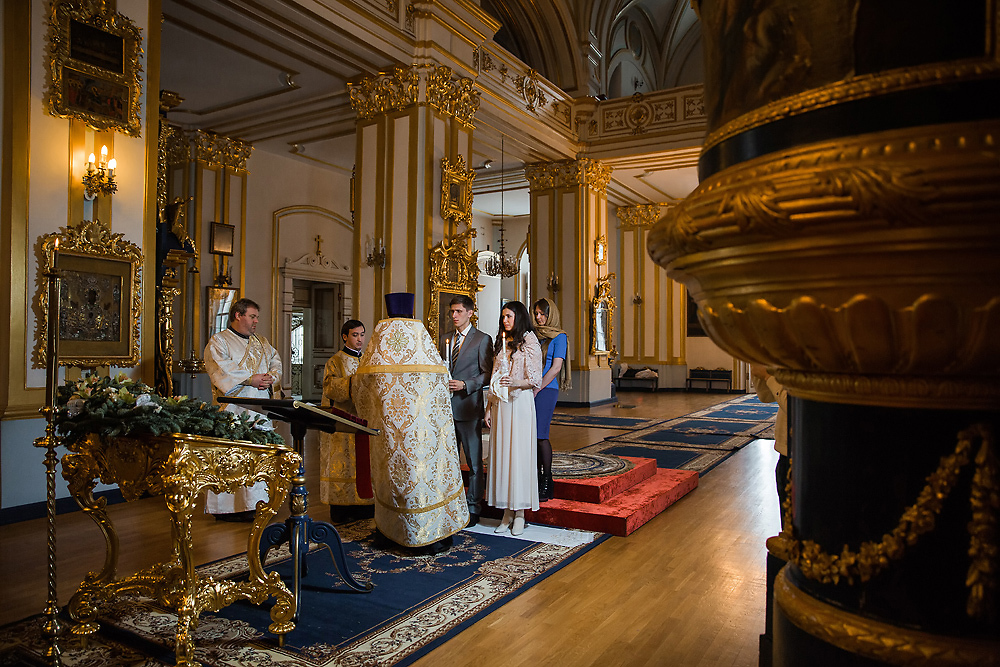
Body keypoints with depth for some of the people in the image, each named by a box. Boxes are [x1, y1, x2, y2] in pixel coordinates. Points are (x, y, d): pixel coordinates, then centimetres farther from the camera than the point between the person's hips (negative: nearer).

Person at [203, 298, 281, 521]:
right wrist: (250, 379, -17)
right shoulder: (219, 341, 3)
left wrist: (270, 377, -5)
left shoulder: (262, 343, 23)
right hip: (233, 407, -6)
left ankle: (256, 504, 7)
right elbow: (222, 370, -12)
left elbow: (276, 363, 16)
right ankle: (226, 507, 0)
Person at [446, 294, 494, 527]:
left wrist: (465, 385, -17)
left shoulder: (482, 339, -1)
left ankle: (473, 509, 12)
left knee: (474, 461, 3)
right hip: (447, 407, 5)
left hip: (468, 406, -5)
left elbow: (487, 373, -5)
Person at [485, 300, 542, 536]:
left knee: (519, 455, -4)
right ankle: (507, 512, 13)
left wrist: (515, 382, -25)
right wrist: (489, 408, 12)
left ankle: (520, 514, 5)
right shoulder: (501, 343, 16)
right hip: (500, 404, 6)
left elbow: (535, 380, -7)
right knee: (501, 455, 5)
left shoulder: (529, 343, -3)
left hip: (519, 404, -6)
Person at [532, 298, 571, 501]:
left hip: (546, 390, -6)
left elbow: (556, 367, -8)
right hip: (531, 389, 6)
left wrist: (536, 389, -11)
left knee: (541, 435, -9)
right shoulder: (534, 335, 16)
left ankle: (546, 484, -1)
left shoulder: (559, 337, -1)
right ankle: (538, 477, 13)